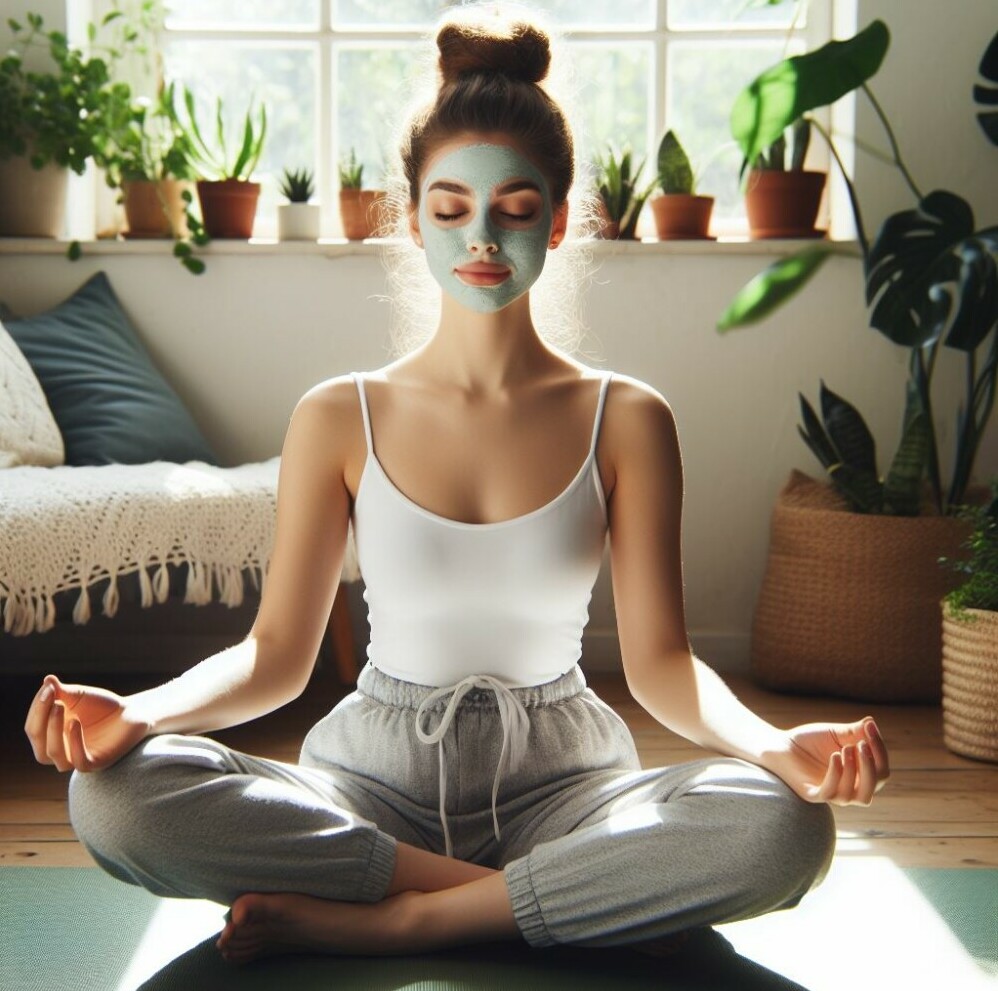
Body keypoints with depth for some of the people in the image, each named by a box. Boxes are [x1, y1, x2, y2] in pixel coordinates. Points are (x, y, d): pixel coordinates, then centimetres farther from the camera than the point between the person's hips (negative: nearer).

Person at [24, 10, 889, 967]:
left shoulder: (625, 420, 2)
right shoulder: (339, 418, 3)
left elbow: (659, 659, -3)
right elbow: (276, 653, 1)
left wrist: (774, 746, -24)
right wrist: (138, 711, -19)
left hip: (558, 785, 0)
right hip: (374, 782, 1)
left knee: (784, 828, -31)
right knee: (114, 794, -27)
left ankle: (378, 920, -20)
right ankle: (541, 894, -17)